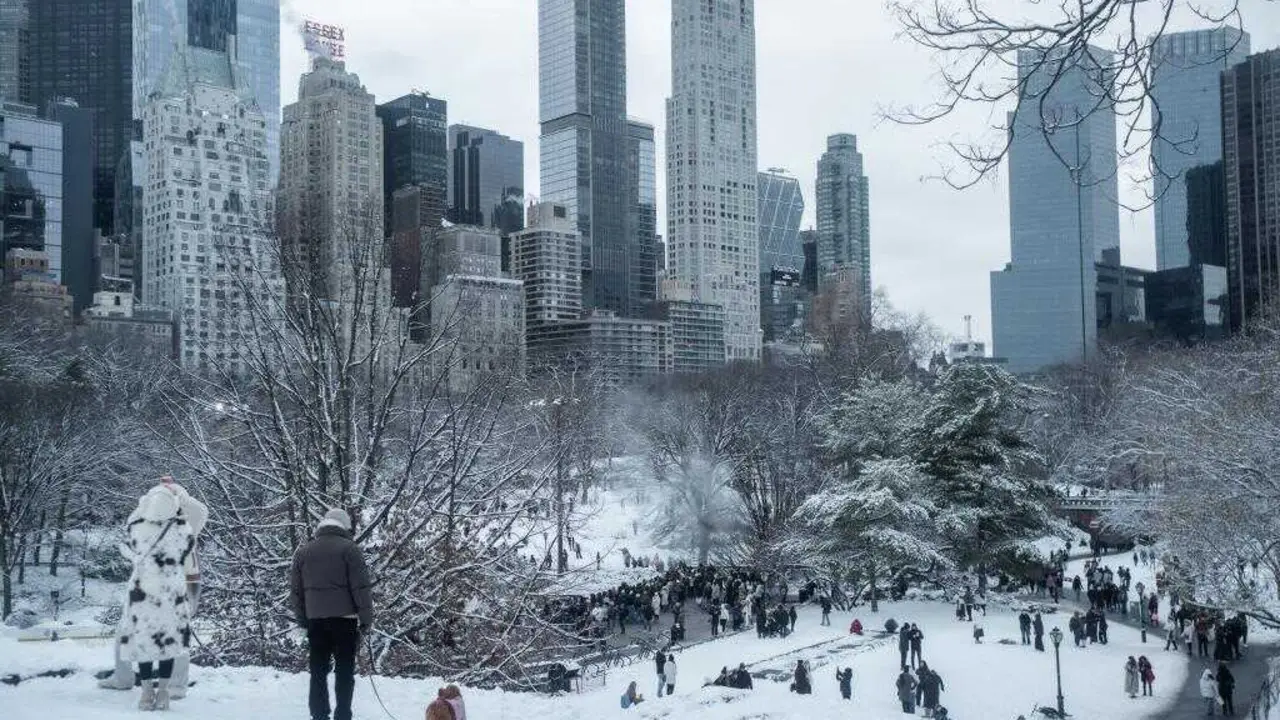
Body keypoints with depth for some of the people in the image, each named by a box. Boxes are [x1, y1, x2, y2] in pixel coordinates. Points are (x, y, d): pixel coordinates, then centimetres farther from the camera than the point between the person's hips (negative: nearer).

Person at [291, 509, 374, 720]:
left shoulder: (303, 552, 12)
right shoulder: (349, 548, -4)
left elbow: (296, 590, 15)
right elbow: (361, 587, -8)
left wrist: (303, 619, 20)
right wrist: (366, 619, -3)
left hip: (315, 619, 4)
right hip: (344, 618, -4)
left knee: (318, 671, 9)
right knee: (344, 671, 1)